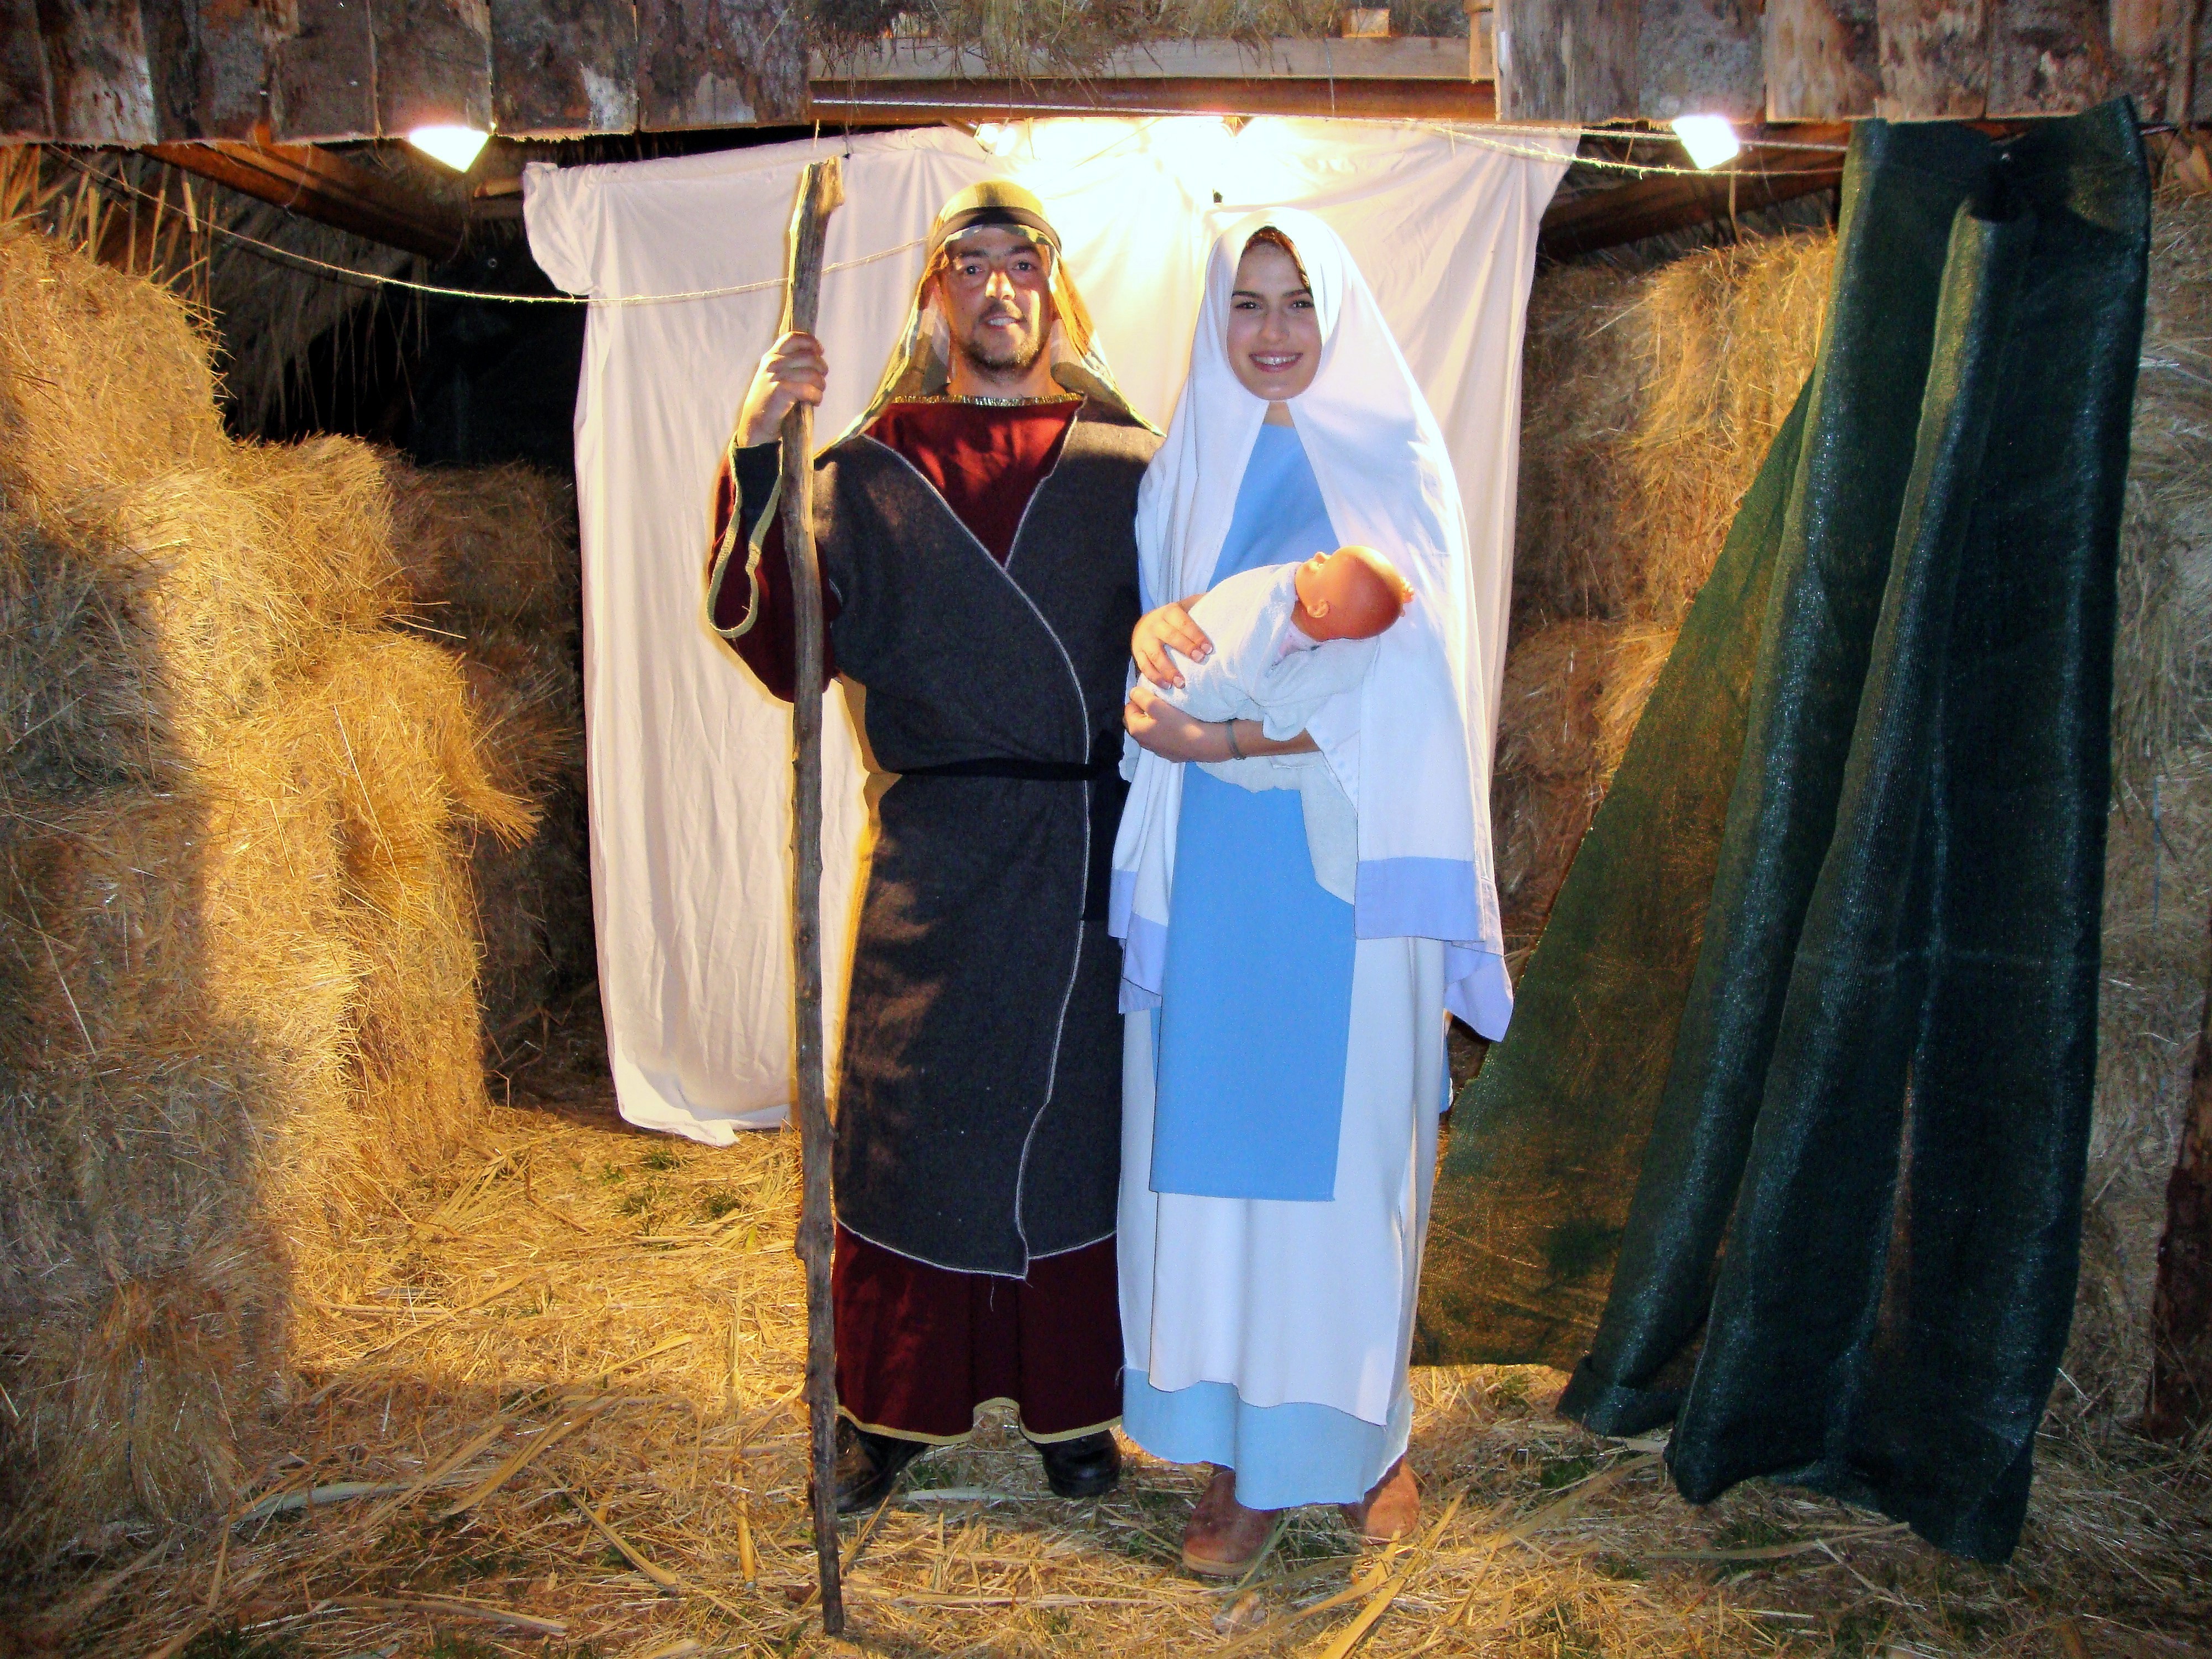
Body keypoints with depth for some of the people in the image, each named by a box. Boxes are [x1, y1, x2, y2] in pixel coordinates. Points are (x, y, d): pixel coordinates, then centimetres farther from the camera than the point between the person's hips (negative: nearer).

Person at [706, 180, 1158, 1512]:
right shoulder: (870, 472, 5)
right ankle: (890, 1408, 28)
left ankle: (1073, 1406, 30)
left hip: (1097, 856, 1)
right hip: (935, 853, 0)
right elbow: (780, 650, -8)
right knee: (909, 1125, 7)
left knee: (1079, 1124, 10)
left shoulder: (1128, 467, 7)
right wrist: (758, 461, -17)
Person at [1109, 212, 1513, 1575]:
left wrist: (1225, 739, -17)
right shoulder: (1184, 472, 11)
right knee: (1209, 1141, 3)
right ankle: (1243, 1453, 17)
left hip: (1352, 867, -2)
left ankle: (1365, 1426, 25)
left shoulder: (1396, 468, 1)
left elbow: (1404, 684, -7)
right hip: (1215, 870, 3)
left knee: (1350, 1143, 5)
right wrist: (1155, 629, -14)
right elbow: (1148, 610, 11)